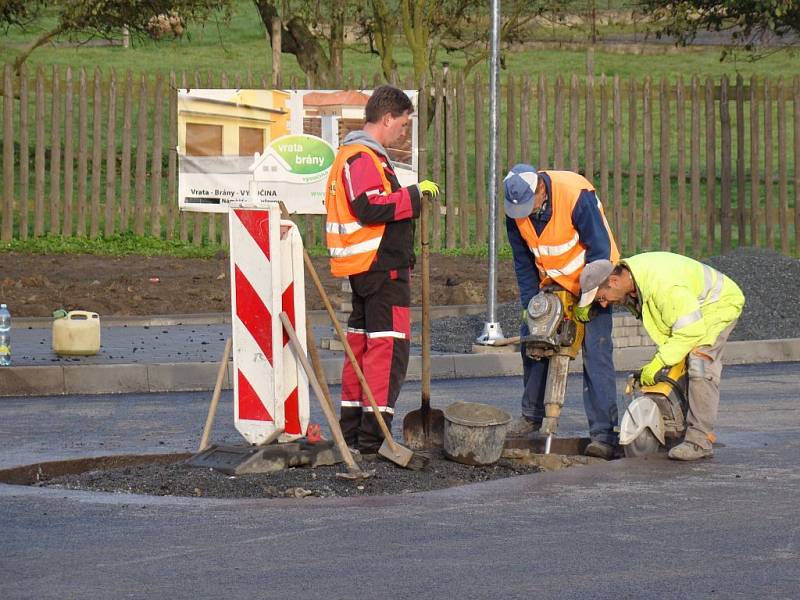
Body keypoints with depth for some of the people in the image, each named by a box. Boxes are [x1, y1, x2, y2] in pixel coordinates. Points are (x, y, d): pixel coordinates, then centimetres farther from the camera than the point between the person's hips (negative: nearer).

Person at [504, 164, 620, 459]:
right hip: (552, 283, 6)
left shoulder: (577, 195, -30)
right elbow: (523, 261, -1)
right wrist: (530, 302, -7)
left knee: (596, 352, -14)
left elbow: (599, 249, -23)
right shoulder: (515, 211, -12)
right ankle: (532, 415, 25)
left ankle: (603, 433, -17)